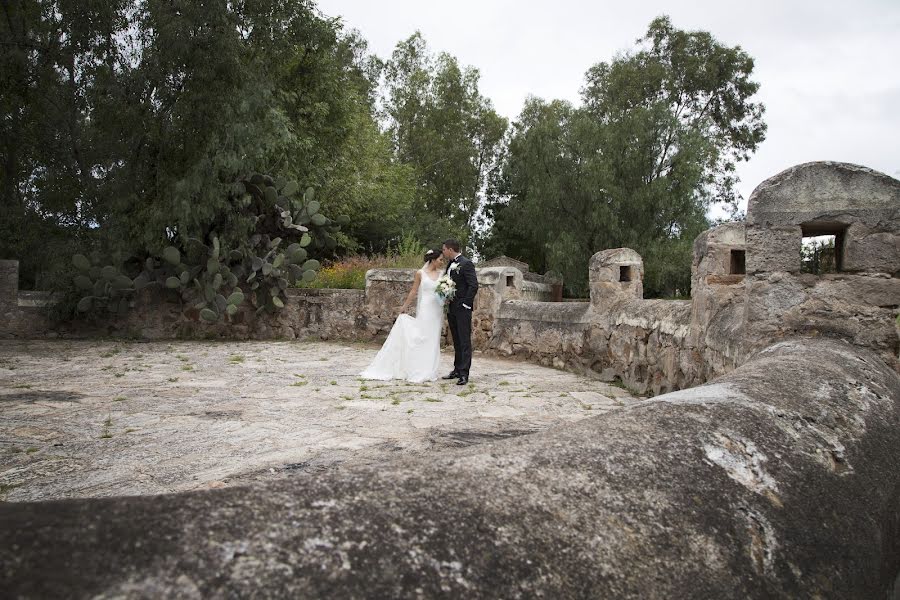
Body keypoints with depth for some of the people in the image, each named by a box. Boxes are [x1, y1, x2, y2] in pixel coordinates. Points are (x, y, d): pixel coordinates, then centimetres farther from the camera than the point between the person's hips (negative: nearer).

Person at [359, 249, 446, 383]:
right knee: (422, 339, -3)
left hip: (437, 311, 4)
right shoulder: (420, 273, -3)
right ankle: (419, 372, 4)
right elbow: (413, 292, 2)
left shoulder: (441, 273, 8)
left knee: (433, 340, 6)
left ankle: (429, 372, 13)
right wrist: (404, 307, 5)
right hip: (424, 310, -4)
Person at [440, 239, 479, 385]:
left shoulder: (466, 264, -12)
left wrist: (465, 304, -17)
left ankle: (464, 374, -5)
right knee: (456, 342, 14)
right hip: (452, 310, 9)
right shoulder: (450, 264, 14)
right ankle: (457, 370, 21)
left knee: (464, 342, -5)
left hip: (462, 309, -9)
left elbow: (474, 286, -17)